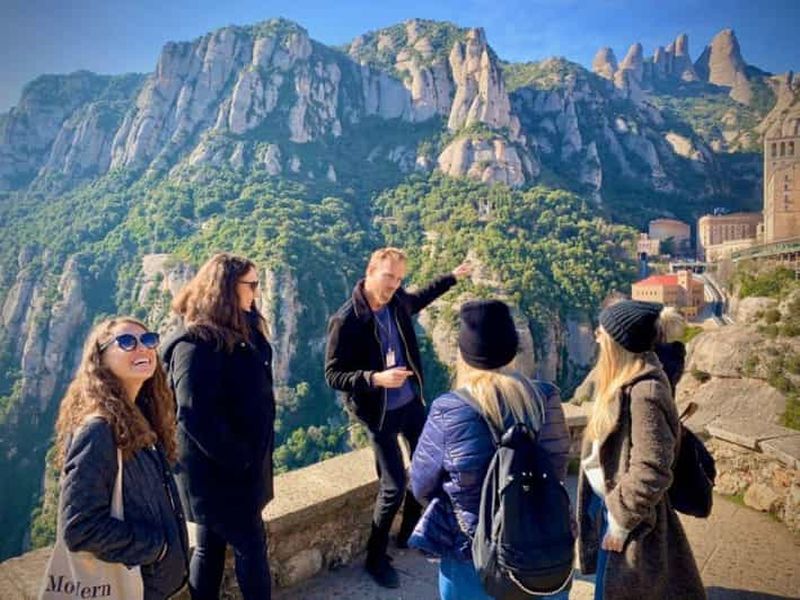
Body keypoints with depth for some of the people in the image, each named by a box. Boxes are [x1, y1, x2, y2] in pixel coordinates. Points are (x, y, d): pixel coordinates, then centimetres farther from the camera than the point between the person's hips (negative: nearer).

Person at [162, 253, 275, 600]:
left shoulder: (235, 332, 9)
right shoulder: (195, 342, -21)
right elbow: (195, 415, -26)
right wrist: (239, 460, -18)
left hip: (222, 466, 9)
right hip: (219, 469, -9)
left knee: (211, 546, 18)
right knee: (251, 545, 4)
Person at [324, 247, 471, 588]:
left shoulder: (398, 301, -5)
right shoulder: (346, 321, -23)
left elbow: (420, 298, 21)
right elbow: (333, 375, -20)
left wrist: (453, 277, 27)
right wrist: (375, 379, -34)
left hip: (412, 401, 7)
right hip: (381, 414, -7)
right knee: (394, 486, -3)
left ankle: (409, 533, 42)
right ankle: (375, 558, 23)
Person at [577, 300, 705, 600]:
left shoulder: (644, 392, -27)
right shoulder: (623, 381, 2)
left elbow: (650, 471, -28)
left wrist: (621, 520, -18)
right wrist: (610, 511, 15)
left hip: (632, 520, -8)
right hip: (611, 504, 8)